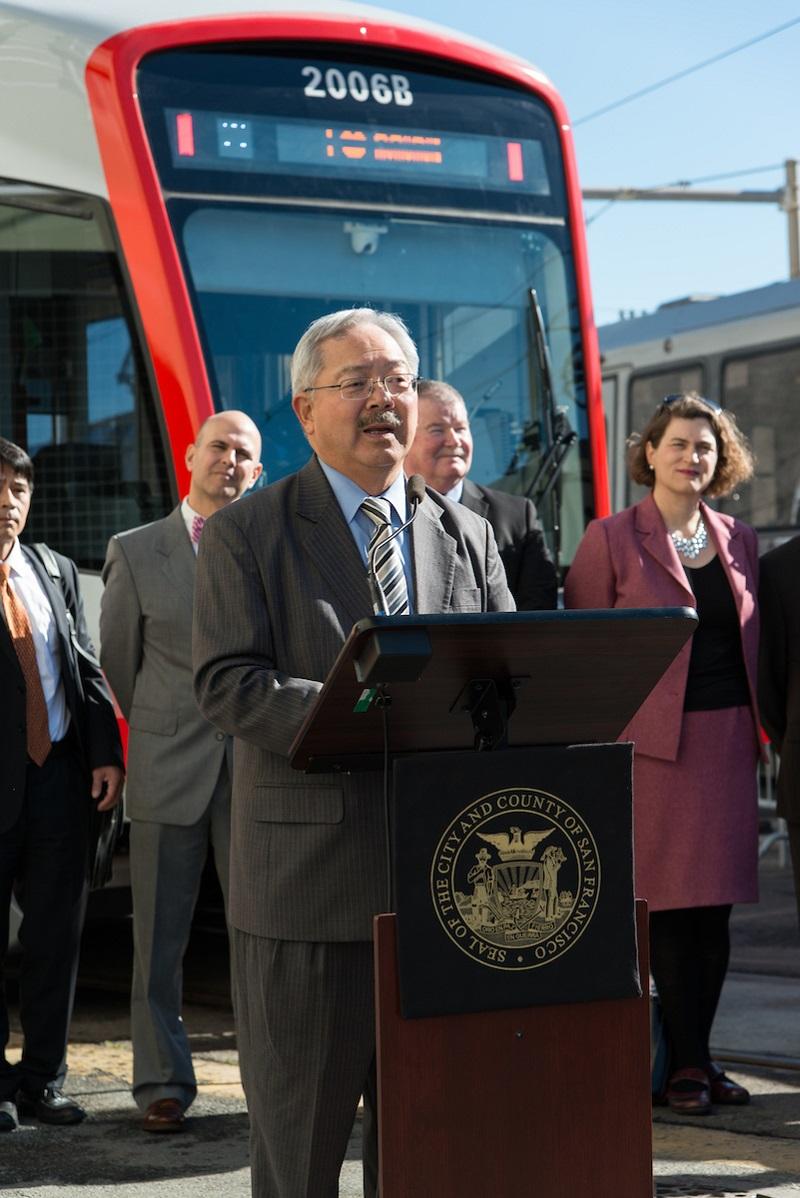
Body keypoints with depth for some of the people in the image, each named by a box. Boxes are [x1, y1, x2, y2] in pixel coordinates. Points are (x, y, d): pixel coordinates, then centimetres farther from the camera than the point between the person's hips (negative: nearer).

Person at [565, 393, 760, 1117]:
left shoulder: (739, 543, 13)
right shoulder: (612, 540, -1)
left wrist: (760, 732, 11)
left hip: (727, 741, 5)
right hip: (652, 743, -5)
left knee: (714, 906, 7)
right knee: (670, 906, -3)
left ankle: (698, 1053, 15)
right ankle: (685, 1063, 5)